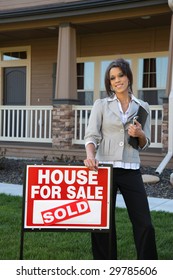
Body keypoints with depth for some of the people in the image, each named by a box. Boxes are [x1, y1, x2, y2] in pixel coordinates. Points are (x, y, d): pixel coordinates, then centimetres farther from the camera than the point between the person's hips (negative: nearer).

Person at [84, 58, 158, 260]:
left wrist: (139, 134, -9)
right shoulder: (101, 105, 6)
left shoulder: (143, 107, 10)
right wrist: (90, 155, -24)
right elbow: (91, 135, -4)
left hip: (131, 170, 1)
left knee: (144, 224, -2)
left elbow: (145, 144, 14)